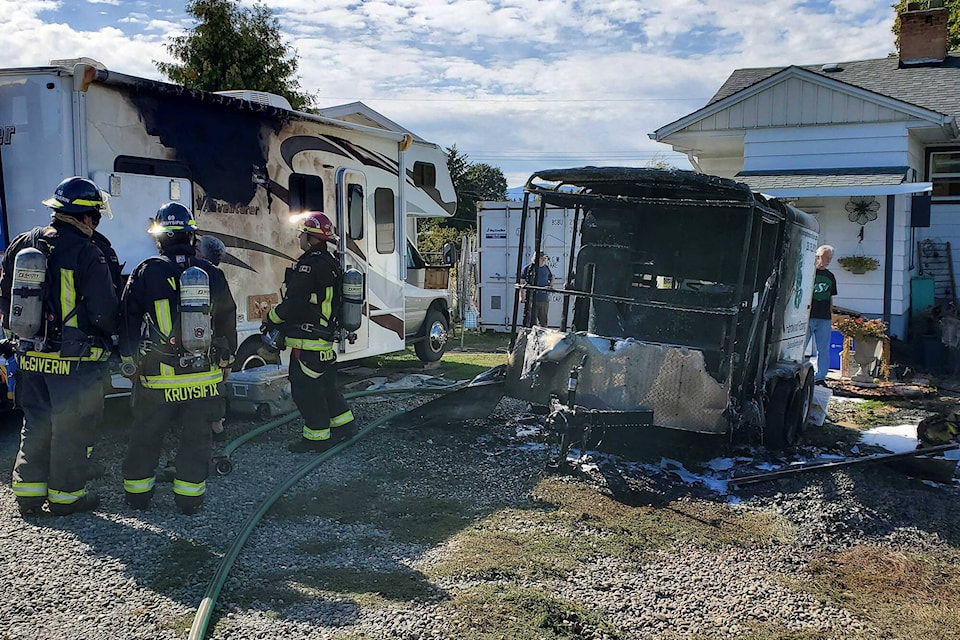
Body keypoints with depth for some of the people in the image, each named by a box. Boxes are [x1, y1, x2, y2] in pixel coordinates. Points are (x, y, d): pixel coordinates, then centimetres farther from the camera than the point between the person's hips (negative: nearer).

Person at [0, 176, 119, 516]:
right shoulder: (87, 254, -15)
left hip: (31, 357, 7)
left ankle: (28, 491, 24)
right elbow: (104, 311, -14)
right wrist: (108, 336, 7)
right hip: (73, 361, -6)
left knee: (35, 424, 18)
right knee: (70, 427, 6)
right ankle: (66, 495, 16)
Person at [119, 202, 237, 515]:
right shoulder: (212, 274, 1)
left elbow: (128, 321, 0)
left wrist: (130, 361, 10)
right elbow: (227, 322, 9)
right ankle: (189, 494, 12)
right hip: (204, 376, 1)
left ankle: (137, 492, 24)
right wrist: (225, 361, 19)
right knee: (197, 437, 9)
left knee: (146, 436, 14)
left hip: (156, 376, -1)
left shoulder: (146, 272, -5)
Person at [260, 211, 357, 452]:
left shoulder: (308, 265, -19)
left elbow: (293, 305, -22)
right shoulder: (332, 263, 13)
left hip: (307, 343, -10)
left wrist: (270, 319, -4)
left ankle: (318, 437, 7)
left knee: (305, 389, 0)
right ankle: (344, 425, 29)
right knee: (326, 385, 20)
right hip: (326, 340, 10)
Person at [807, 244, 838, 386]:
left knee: (823, 350, 4)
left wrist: (831, 319, 16)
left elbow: (830, 299, 19)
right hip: (807, 317, -5)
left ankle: (820, 377, 11)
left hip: (824, 319, 5)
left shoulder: (830, 276, 16)